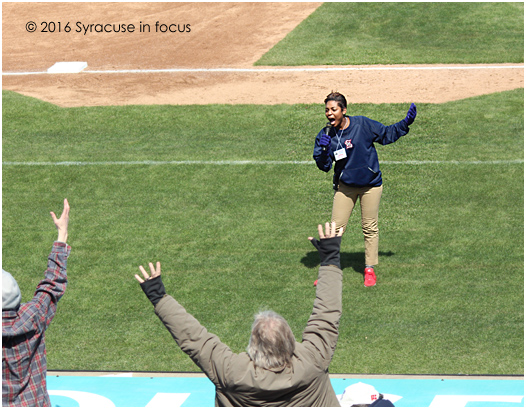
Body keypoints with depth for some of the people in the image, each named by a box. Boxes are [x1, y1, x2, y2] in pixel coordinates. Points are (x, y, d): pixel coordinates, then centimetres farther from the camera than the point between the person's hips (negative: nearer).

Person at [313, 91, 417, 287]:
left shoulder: (363, 124, -11)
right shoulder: (325, 135, -6)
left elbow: (387, 134, 2)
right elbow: (324, 166, -7)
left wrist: (406, 123, -8)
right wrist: (324, 150, -24)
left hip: (371, 185, -1)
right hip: (345, 186, 1)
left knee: (370, 227, 5)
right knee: (336, 227, -2)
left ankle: (370, 269, 17)